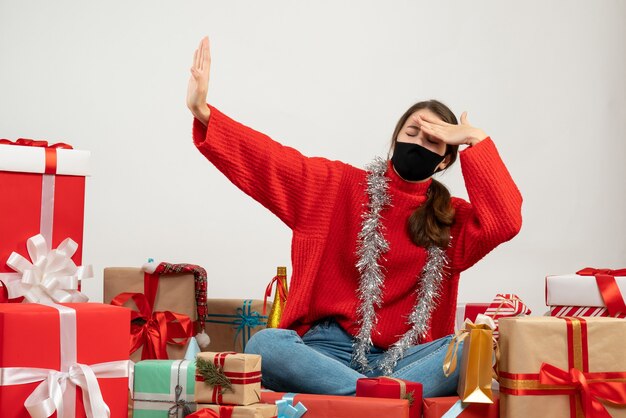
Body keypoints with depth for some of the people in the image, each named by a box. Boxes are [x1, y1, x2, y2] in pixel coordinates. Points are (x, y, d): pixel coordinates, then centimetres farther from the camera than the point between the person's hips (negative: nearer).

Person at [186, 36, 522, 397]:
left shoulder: (451, 221, 13)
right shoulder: (341, 186, 11)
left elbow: (505, 222, -7)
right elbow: (270, 162, 0)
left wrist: (476, 140, -2)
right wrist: (204, 114, -13)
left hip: (404, 357, 1)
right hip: (328, 350, 0)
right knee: (263, 346, -33)